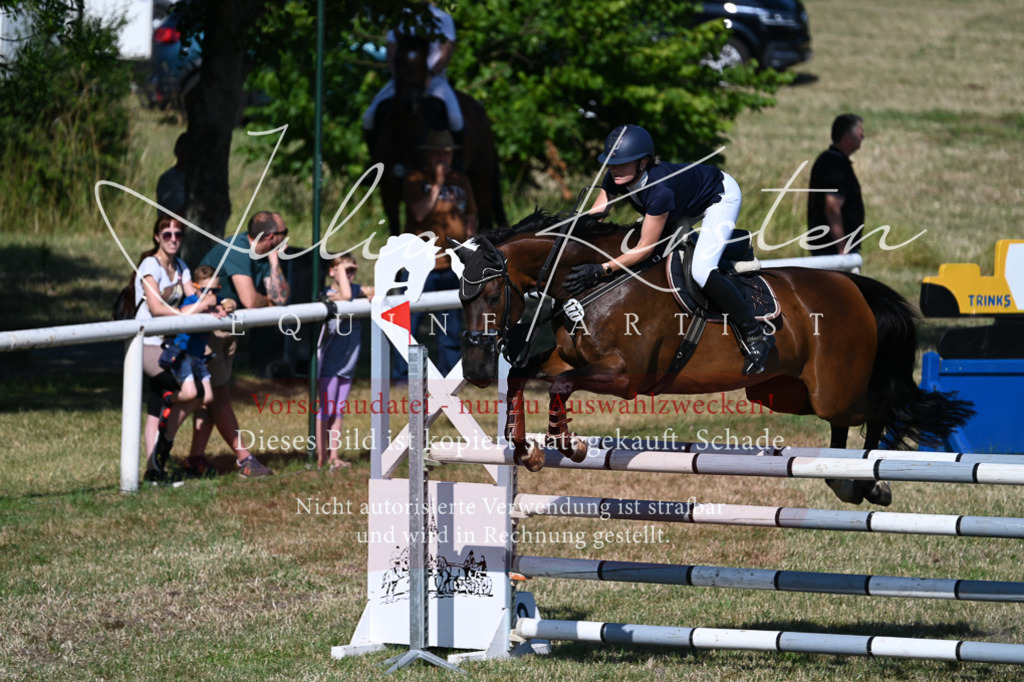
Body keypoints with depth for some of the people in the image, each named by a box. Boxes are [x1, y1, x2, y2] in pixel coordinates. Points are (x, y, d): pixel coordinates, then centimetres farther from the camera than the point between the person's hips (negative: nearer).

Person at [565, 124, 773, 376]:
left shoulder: (660, 190, -43)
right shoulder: (615, 179, -23)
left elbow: (645, 248, -37)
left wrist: (600, 270, -43)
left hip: (722, 196, -9)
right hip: (688, 202, 9)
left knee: (701, 271, -23)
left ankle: (755, 337, -10)